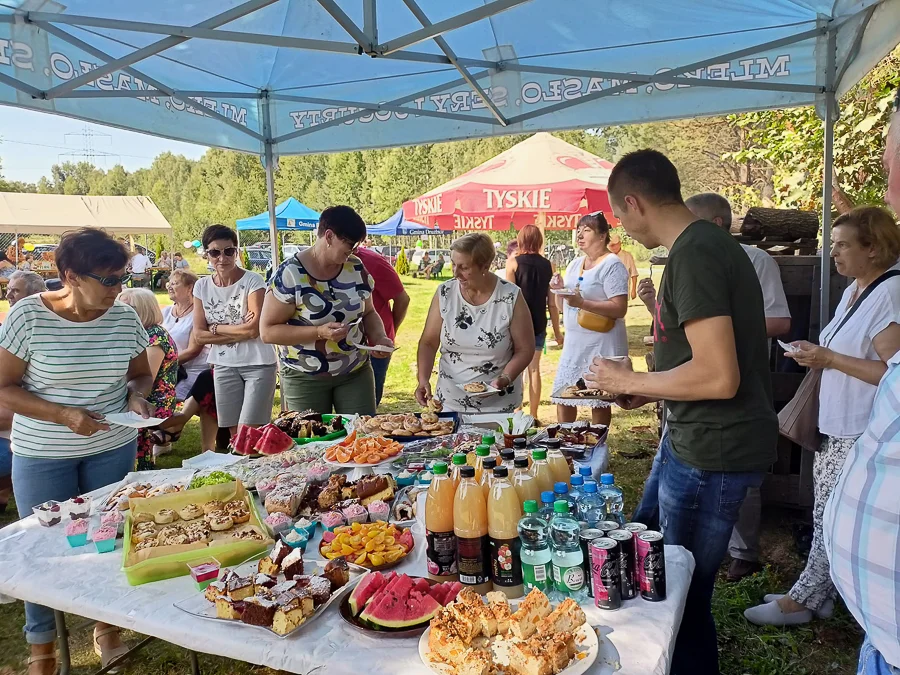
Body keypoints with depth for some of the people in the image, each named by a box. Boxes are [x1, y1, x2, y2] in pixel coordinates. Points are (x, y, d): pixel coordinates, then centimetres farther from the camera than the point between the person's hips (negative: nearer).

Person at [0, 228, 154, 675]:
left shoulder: (125, 317, -5)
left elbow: (141, 374, 8)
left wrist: (137, 395, -14)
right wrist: (63, 415, -23)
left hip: (113, 449, 3)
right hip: (42, 457, -2)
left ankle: (108, 627, 37)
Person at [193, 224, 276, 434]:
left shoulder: (252, 281, -10)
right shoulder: (202, 286, 3)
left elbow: (254, 329, -18)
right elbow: (199, 334, -1)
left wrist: (215, 328, -7)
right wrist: (240, 333, -11)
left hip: (258, 364, -4)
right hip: (224, 366, 4)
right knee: (234, 435, 10)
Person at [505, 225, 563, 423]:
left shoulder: (513, 262, -6)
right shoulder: (547, 265, 4)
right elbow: (552, 303, 4)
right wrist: (557, 331, 11)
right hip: (538, 324, 3)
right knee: (534, 368, 10)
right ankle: (533, 416, 14)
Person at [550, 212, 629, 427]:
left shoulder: (612, 265, -11)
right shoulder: (574, 264, 13)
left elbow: (620, 309, -20)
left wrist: (582, 303, -27)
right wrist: (559, 291, -3)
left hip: (602, 345, -8)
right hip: (574, 342, 8)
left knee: (599, 400, 1)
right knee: (562, 396, 10)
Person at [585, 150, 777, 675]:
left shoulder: (694, 256, -21)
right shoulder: (714, 244, 11)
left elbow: (719, 376, -27)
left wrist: (632, 381, -14)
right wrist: (649, 391, 15)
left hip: (713, 452, -10)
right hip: (712, 440, 10)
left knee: (682, 592, 6)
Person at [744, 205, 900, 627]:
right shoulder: (855, 290, 13)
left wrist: (829, 359, -19)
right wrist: (815, 354, 6)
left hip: (860, 436, -9)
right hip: (836, 427, 9)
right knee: (826, 518, 16)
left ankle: (803, 599, 14)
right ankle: (818, 596, 27)